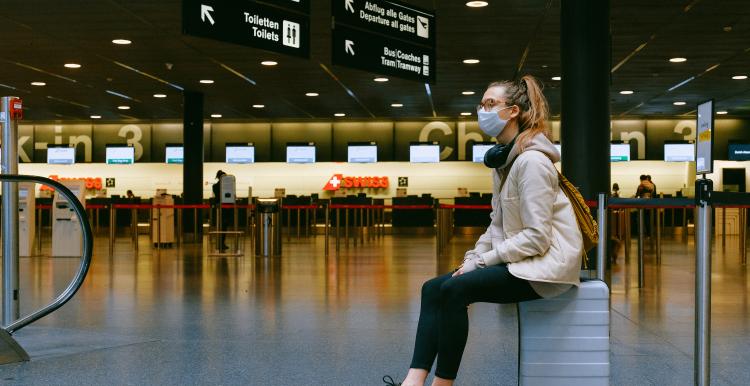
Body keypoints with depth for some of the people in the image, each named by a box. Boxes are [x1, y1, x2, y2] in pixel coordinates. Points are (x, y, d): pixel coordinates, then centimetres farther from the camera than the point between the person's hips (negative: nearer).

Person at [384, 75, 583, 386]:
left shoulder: (531, 161, -17)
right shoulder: (504, 159, 13)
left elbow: (537, 237, -21)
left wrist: (482, 261, -16)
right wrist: (472, 260, 1)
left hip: (546, 264, -9)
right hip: (518, 260, 10)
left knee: (454, 289, -26)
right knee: (433, 288, -5)